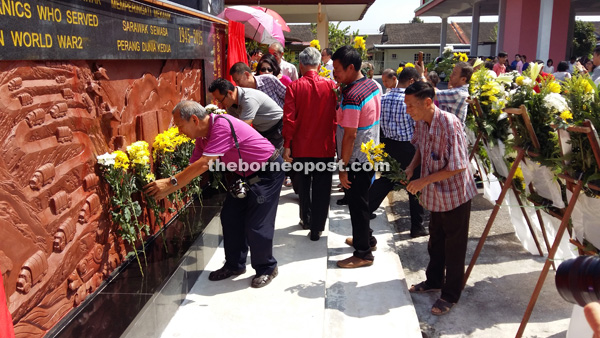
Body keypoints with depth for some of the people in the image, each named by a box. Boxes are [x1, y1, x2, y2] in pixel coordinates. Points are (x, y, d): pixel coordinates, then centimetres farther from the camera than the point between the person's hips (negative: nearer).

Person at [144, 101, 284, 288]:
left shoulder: (222, 125, -30)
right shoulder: (203, 136, 0)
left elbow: (203, 164, -33)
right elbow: (193, 167, 3)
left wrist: (170, 182, -27)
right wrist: (166, 190, -7)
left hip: (268, 172, -9)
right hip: (246, 174, 9)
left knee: (256, 225, -7)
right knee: (230, 217, 10)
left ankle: (266, 269, 15)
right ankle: (235, 265, 26)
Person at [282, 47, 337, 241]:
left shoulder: (294, 87, -8)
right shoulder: (331, 86, -5)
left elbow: (289, 118, -11)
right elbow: (337, 116, -1)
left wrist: (287, 145, -6)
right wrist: (337, 142, 8)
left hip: (301, 147, 0)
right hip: (325, 147, 0)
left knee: (303, 187, 20)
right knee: (321, 189, 8)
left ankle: (306, 220, 36)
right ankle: (316, 229, 12)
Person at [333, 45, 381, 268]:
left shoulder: (351, 97, -25)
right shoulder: (373, 86, 4)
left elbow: (350, 135, -25)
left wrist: (343, 167, -19)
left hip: (356, 160, -9)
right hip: (370, 155, 9)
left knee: (357, 204, 2)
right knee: (362, 201, 22)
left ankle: (363, 254, 14)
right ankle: (363, 238, 38)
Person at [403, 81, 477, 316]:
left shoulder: (449, 124, -29)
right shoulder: (420, 122, -5)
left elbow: (458, 166, -27)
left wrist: (425, 181, -26)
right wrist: (411, 167, -5)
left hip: (455, 194, -7)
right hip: (435, 194, 7)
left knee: (454, 246, 9)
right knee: (435, 241, 23)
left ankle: (450, 295, 25)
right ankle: (434, 281, 44)